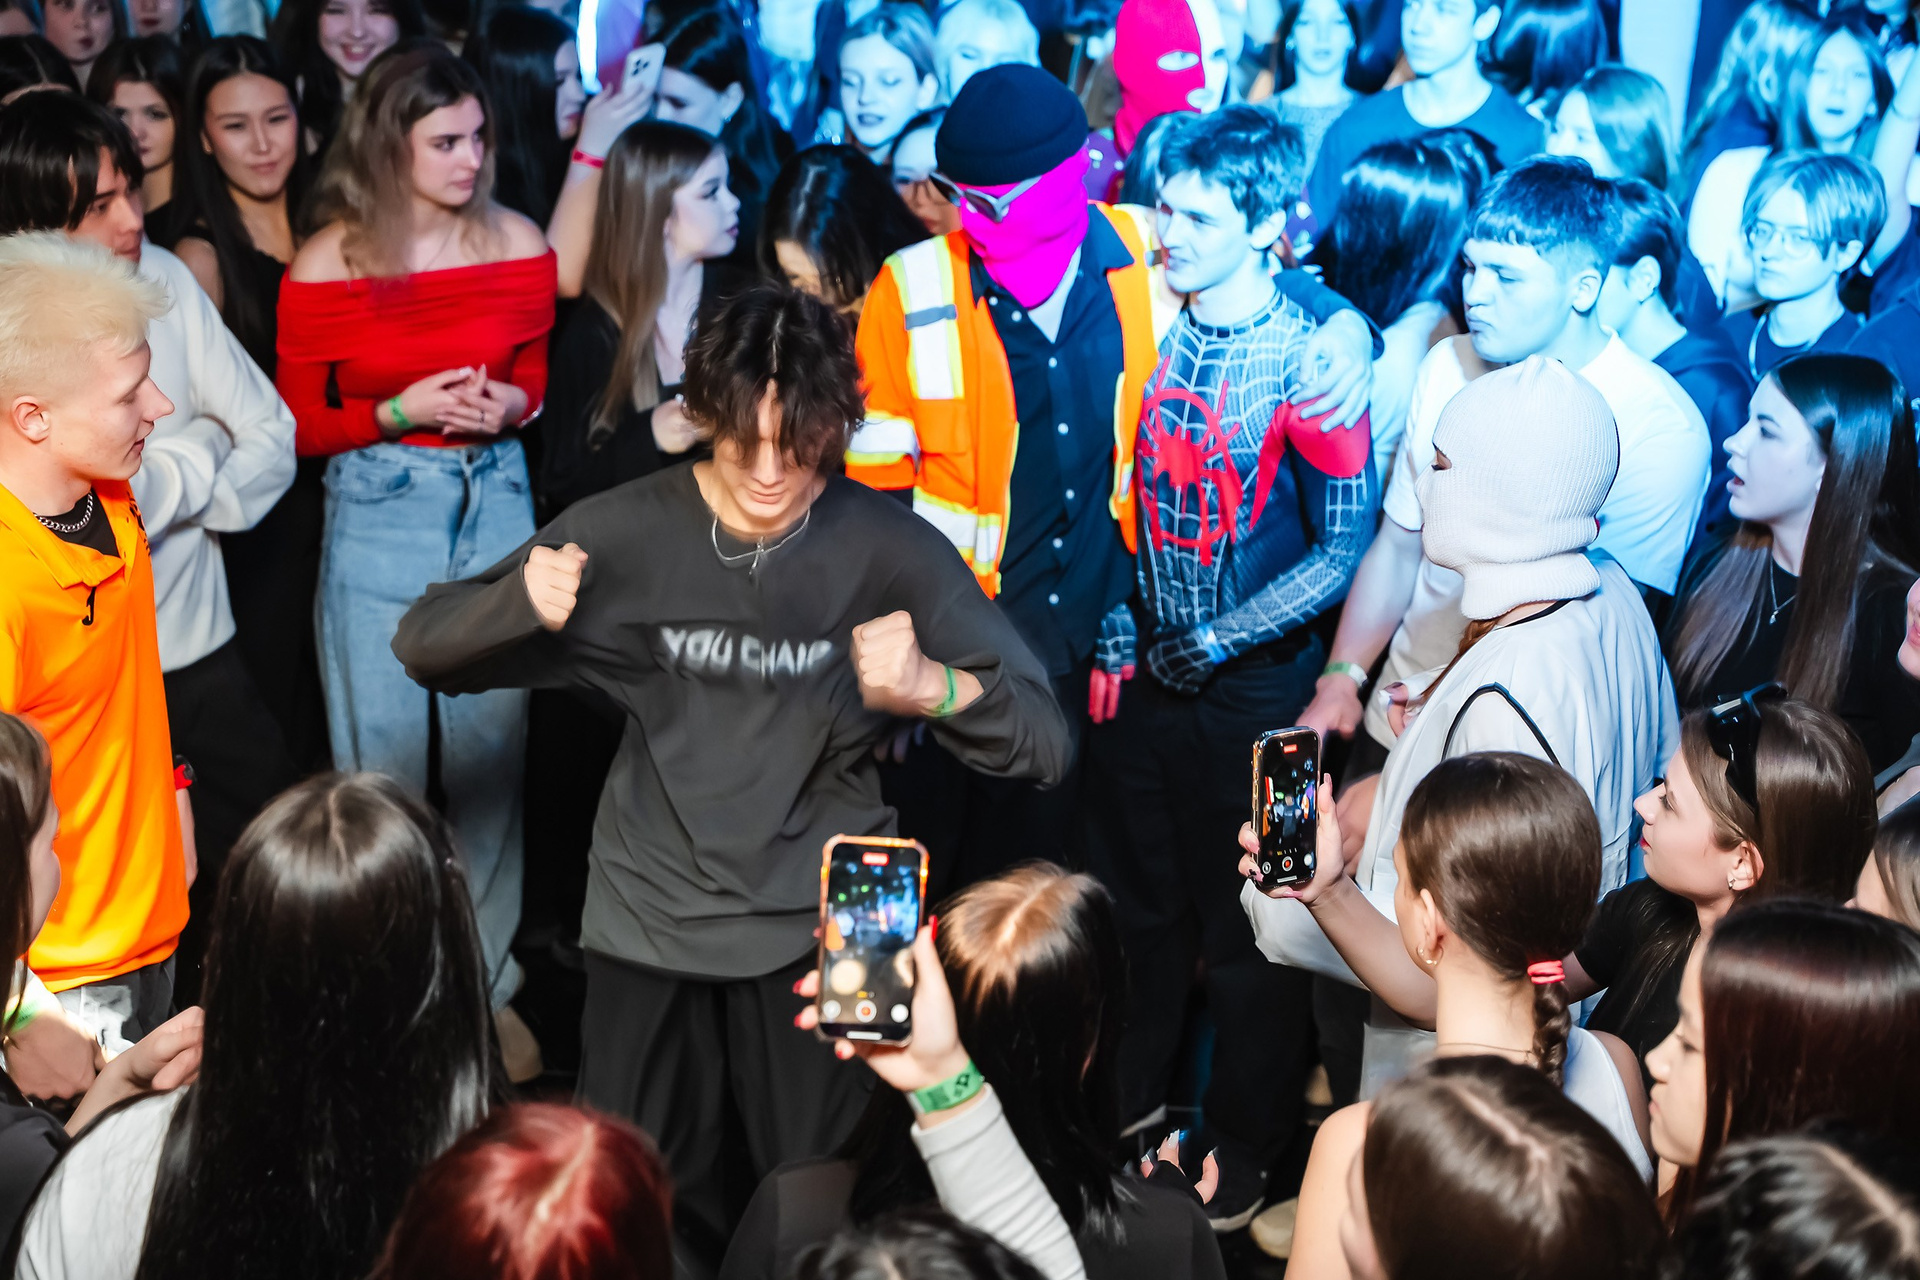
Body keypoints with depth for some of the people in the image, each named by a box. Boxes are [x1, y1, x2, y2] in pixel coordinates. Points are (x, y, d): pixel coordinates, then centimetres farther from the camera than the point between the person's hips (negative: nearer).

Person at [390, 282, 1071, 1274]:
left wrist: (933, 688, -31)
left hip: (818, 929, -1)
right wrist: (519, 601, -23)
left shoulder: (890, 550, -9)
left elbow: (1045, 744, -10)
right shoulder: (628, 533, -5)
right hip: (651, 920, 1)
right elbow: (422, 645, -1)